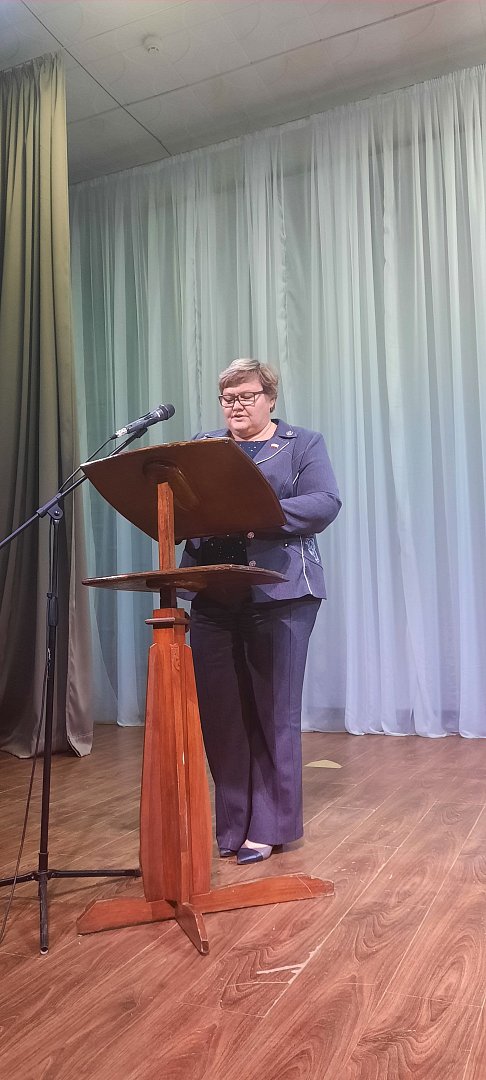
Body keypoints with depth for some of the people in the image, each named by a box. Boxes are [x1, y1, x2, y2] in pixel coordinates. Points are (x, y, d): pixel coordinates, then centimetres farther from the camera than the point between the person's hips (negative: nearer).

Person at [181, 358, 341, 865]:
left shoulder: (303, 443, 8)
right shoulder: (202, 445, 19)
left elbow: (325, 503, -7)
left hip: (279, 592, -3)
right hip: (213, 595, 4)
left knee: (274, 711, 1)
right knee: (218, 709, 5)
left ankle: (269, 826, 14)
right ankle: (233, 822, 21)